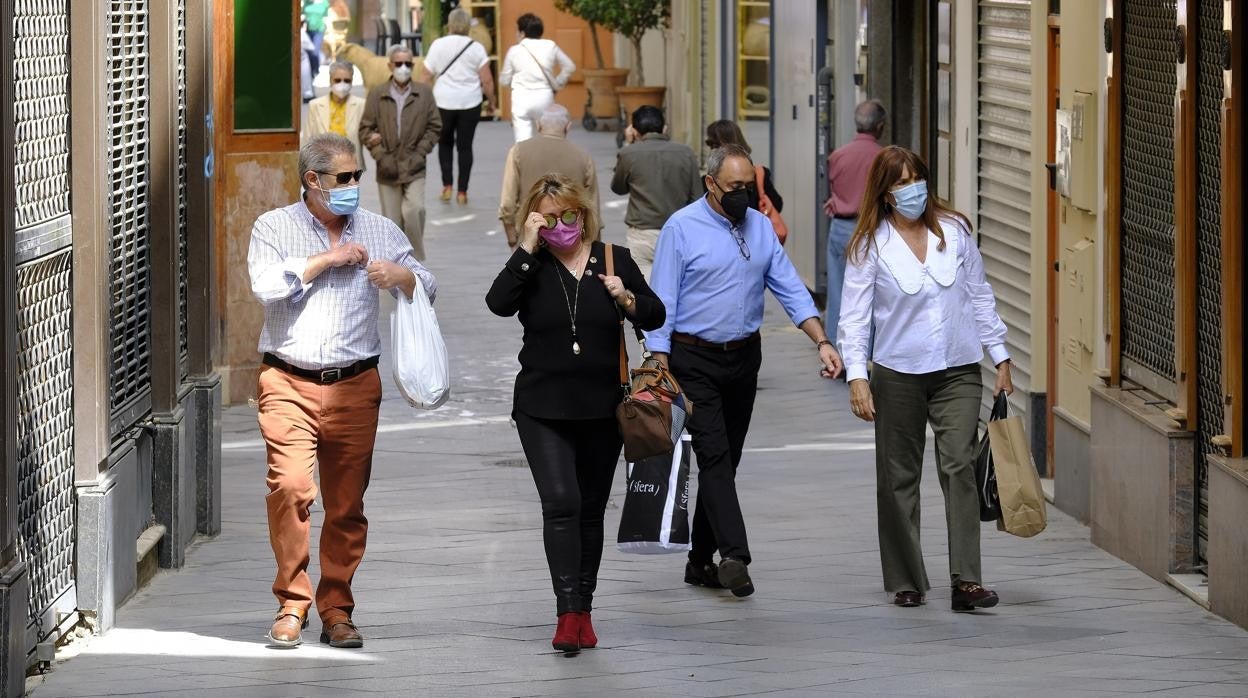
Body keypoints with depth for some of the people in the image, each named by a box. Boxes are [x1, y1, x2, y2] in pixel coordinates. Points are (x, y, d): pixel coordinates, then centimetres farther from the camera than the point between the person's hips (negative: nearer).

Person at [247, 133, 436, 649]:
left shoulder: (379, 231, 12)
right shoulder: (274, 227, 6)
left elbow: (426, 288, 10)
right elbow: (266, 285, -11)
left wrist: (399, 275, -12)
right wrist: (326, 259, -8)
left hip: (355, 385, 2)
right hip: (288, 383, -2)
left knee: (347, 502, 2)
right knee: (290, 487, -17)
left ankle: (336, 609, 11)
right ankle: (291, 603, -6)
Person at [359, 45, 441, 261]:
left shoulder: (424, 93, 5)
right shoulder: (377, 95, 4)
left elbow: (434, 127, 7)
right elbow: (365, 129, 3)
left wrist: (419, 153, -5)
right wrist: (381, 156, -7)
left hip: (414, 169, -1)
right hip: (388, 170, 1)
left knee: (414, 210, -19)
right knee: (392, 220, 4)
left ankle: (416, 258, -5)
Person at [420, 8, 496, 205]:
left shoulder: (438, 45, -2)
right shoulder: (476, 48, -3)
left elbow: (425, 77, -1)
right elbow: (487, 80, -4)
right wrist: (491, 101, 10)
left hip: (443, 102, 0)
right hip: (470, 103, 0)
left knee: (444, 144, 18)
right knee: (465, 146, 7)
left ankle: (447, 185, 7)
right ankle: (462, 191, 6)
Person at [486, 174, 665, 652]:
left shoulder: (614, 259, 4)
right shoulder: (530, 267, -1)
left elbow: (655, 317, 7)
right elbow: (498, 304, -19)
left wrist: (627, 299, -14)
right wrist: (528, 248, -19)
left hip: (601, 410, 3)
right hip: (543, 410, -2)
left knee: (591, 510, 10)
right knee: (561, 502, -16)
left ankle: (583, 610, 20)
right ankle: (568, 613, -18)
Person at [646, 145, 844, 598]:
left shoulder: (760, 226, 7)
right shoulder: (682, 228, -8)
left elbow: (790, 289, 6)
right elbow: (662, 303, -9)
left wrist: (822, 342, -6)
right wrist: (661, 370, -15)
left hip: (744, 358, 6)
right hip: (694, 360, -5)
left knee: (726, 459, 9)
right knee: (714, 454, -14)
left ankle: (701, 561, 17)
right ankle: (734, 556, -23)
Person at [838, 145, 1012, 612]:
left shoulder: (954, 231, 4)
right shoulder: (870, 245, -2)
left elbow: (980, 296, 12)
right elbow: (854, 316, -4)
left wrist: (1000, 357, 11)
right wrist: (857, 376, -13)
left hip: (958, 371, 0)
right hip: (897, 375, 0)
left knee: (959, 467, -13)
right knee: (899, 477, 6)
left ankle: (966, 580, -18)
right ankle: (906, 581, 17)